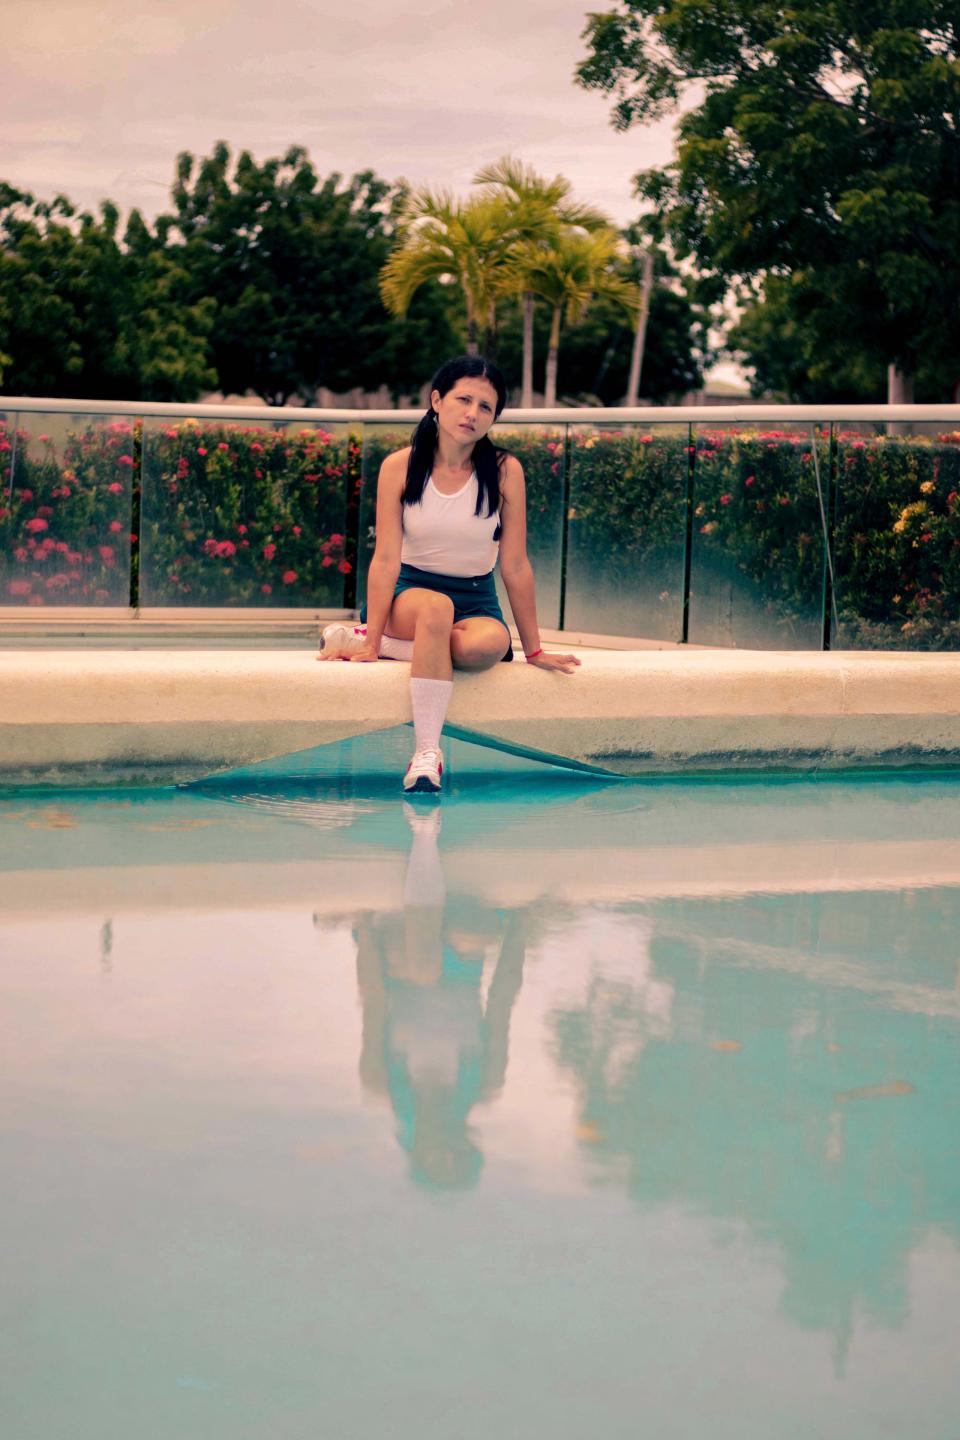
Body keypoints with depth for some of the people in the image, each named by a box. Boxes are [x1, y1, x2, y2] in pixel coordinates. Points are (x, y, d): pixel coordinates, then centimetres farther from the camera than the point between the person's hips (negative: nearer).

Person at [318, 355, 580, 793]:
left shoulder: (505, 472, -6)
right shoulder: (399, 467, -6)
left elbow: (515, 565, -3)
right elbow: (386, 559, -9)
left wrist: (534, 650, 0)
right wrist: (372, 641, -15)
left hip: (477, 600, 1)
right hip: (409, 594, -1)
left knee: (487, 645, -37)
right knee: (435, 607, -39)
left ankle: (355, 640, -19)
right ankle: (426, 753, -39)